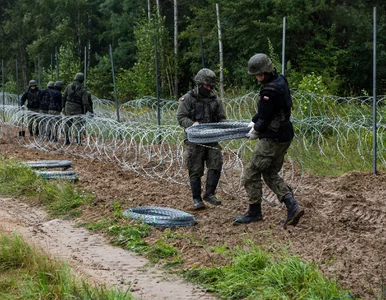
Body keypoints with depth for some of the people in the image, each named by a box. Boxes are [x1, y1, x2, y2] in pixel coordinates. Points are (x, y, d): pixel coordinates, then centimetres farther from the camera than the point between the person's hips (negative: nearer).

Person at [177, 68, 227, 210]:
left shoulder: (215, 100, 12)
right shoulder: (188, 98, -1)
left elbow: (222, 118, 16)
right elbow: (181, 117, -7)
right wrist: (192, 124, -25)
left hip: (212, 139, 4)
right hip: (195, 141, -4)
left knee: (216, 165, -10)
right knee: (196, 171, 0)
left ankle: (210, 194, 1)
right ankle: (197, 200, 7)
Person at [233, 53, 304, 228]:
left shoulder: (270, 90, -23)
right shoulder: (280, 81, 9)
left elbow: (265, 117, -17)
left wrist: (256, 131, 0)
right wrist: (254, 121, 14)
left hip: (273, 138, -10)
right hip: (285, 136, 10)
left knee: (252, 172, 2)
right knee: (270, 174, 16)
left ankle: (254, 212, 12)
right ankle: (292, 206, 5)